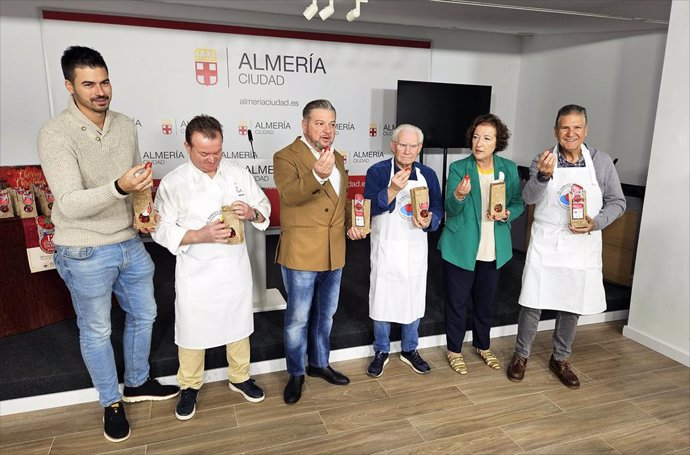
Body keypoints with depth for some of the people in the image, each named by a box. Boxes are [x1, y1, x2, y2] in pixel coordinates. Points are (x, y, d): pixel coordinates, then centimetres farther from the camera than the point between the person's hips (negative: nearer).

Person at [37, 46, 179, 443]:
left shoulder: (126, 126, 1)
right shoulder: (56, 134, -17)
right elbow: (69, 204, -26)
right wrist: (119, 188, -41)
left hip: (130, 244, 6)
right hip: (85, 253, -6)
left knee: (144, 315, 19)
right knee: (96, 331, 12)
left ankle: (138, 383, 42)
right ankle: (111, 402, 33)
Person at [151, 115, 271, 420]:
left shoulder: (239, 174, -1)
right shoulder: (173, 183, -10)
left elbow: (264, 209, 6)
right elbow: (162, 230, -11)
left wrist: (252, 213, -18)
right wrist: (201, 236, -26)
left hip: (236, 267, 3)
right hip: (197, 273, -3)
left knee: (239, 325, 18)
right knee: (193, 331, 12)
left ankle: (240, 377, 41)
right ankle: (190, 387, 36)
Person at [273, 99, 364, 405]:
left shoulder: (337, 158, 12)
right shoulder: (286, 157, -10)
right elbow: (289, 195, -28)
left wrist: (351, 225, 7)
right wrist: (317, 175, -45)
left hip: (334, 253, 7)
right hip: (300, 253, -6)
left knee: (325, 314, 19)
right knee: (298, 318, 6)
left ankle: (319, 364, 38)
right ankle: (296, 374, 26)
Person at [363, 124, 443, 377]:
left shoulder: (428, 175, 3)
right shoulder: (377, 171, -7)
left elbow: (438, 208, 4)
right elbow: (369, 208, -16)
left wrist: (428, 221, -18)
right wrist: (392, 190, -29)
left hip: (415, 248, 3)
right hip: (385, 248, -3)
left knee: (413, 300, 13)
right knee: (382, 299, 7)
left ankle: (410, 350, 33)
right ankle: (381, 352, 26)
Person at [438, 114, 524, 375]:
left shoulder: (509, 169, 0)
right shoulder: (458, 168, -8)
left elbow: (519, 204, 7)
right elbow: (451, 210, -14)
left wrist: (506, 214, -15)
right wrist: (459, 195, -36)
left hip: (493, 250, 3)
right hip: (461, 248, -3)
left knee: (486, 300, 19)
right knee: (457, 301, 8)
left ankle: (483, 345, 40)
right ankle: (454, 349, 28)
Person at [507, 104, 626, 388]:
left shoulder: (602, 162, -1)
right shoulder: (543, 160, -4)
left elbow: (617, 202, 4)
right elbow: (530, 198, -17)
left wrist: (596, 223, -13)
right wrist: (543, 175, -36)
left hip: (582, 246, 2)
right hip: (545, 244, -1)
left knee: (571, 307, 13)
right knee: (533, 304, 4)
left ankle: (560, 359, 33)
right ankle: (521, 355, 25)